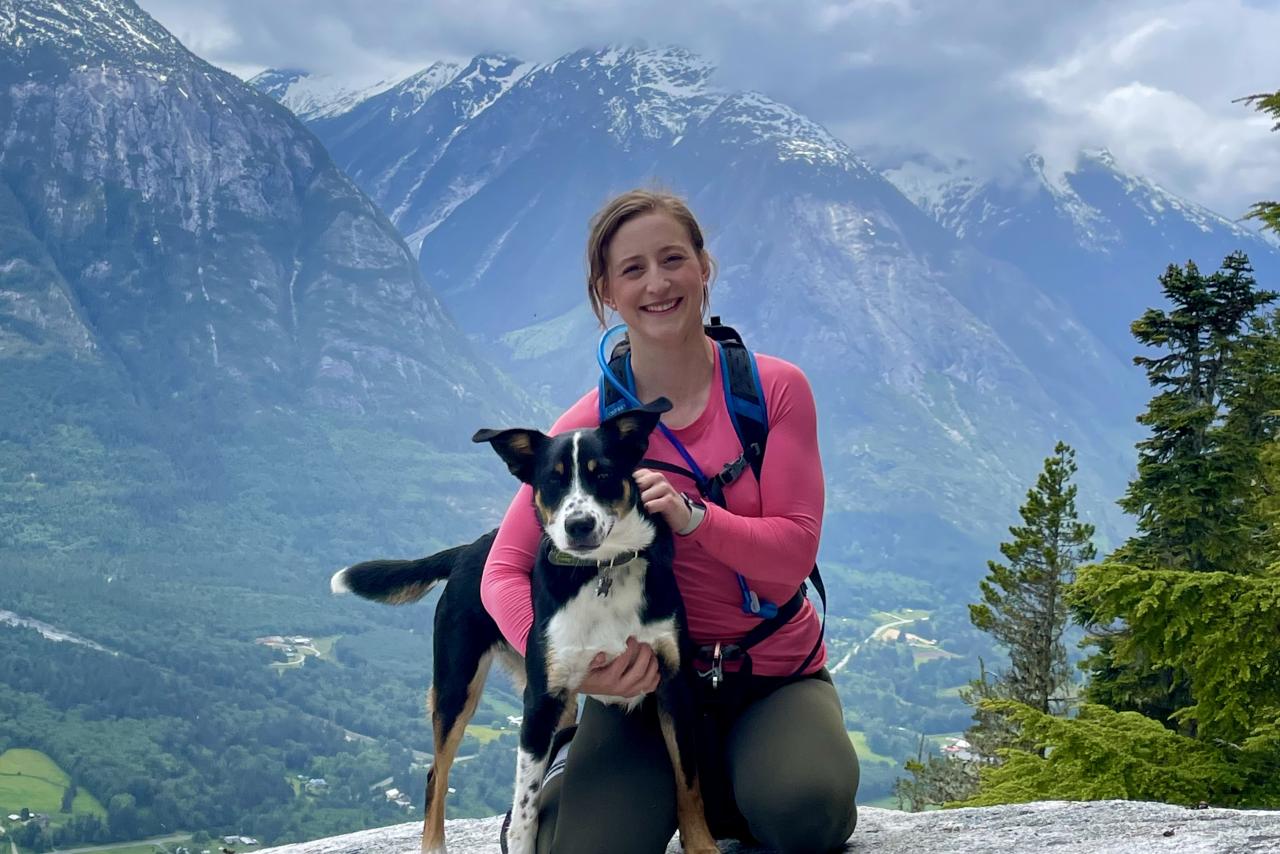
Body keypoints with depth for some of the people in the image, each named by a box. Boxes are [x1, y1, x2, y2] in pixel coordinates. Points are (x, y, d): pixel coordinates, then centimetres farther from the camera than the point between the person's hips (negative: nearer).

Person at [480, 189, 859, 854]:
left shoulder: (775, 389, -6)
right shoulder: (590, 424, -6)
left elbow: (793, 555, -9)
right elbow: (504, 570, -9)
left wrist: (692, 518, -28)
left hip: (778, 675, 0)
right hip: (645, 676, 0)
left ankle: (719, 787, 6)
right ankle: (572, 767, 15)